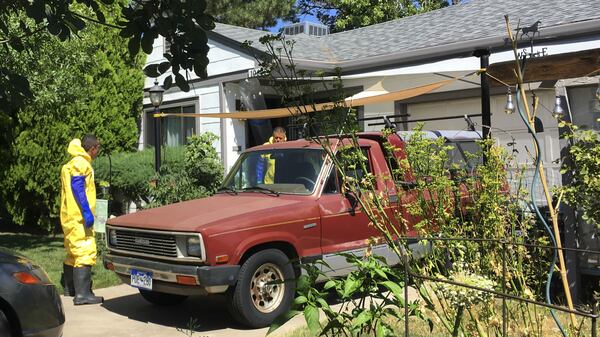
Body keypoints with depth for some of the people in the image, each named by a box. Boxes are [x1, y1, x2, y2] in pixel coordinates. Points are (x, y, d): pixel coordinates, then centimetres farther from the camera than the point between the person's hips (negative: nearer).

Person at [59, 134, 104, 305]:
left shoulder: (74, 163, 22)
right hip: (78, 217, -11)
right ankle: (82, 294, -20)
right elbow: (77, 187, -20)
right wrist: (87, 211, -25)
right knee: (86, 253, -15)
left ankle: (70, 289, 29)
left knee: (74, 253, 19)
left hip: (70, 217, 11)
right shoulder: (80, 163, -10)